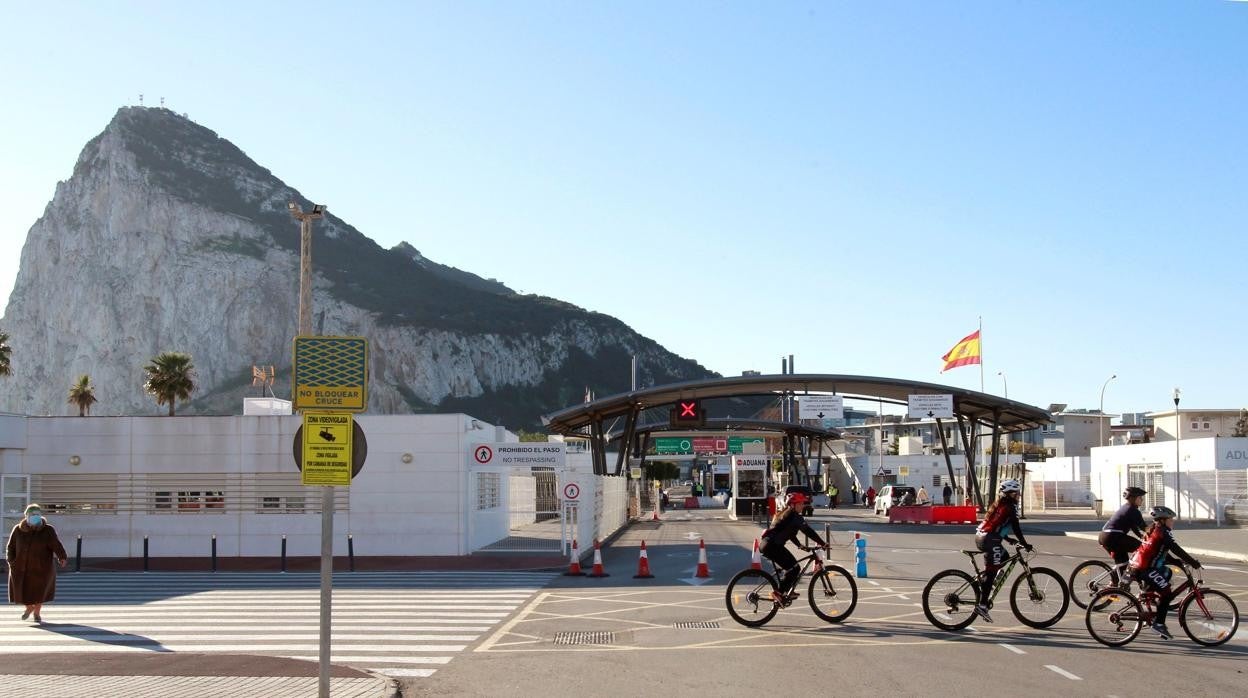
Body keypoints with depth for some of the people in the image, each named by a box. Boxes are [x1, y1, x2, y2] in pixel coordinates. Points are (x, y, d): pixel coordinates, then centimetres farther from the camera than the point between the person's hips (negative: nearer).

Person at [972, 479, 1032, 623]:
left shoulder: (998, 504, 18)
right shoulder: (1010, 507, -8)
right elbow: (1016, 528, -9)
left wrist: (1007, 539, 31)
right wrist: (1025, 544, -1)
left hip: (980, 536, 9)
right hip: (989, 540, -9)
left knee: (1004, 557, 26)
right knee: (991, 572, -6)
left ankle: (983, 578, 18)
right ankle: (982, 606, -9)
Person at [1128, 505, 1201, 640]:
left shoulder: (1154, 531, 22)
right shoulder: (1164, 532, -7)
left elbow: (1164, 555, 26)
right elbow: (1177, 550, -14)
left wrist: (1179, 562, 18)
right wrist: (1193, 562, -10)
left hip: (1136, 565, 10)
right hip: (1145, 568, -10)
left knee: (1167, 572, 28)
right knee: (1167, 592, -5)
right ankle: (1158, 624, -6)